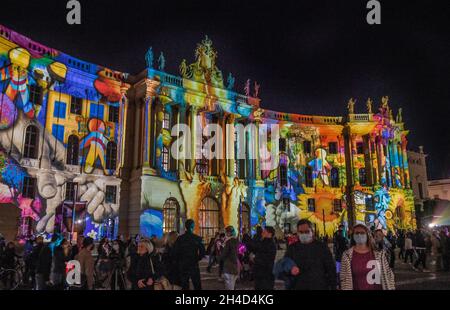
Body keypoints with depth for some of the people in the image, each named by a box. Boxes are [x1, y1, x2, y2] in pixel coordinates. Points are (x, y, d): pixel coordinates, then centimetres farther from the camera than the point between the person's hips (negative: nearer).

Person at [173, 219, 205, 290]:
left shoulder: (180, 238, -4)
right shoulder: (197, 238, -8)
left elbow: (175, 252, -4)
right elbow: (203, 252, -9)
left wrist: (181, 259, 11)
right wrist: (197, 259, 7)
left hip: (182, 266, 2)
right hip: (194, 265, -2)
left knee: (184, 286, 10)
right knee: (197, 285, 7)